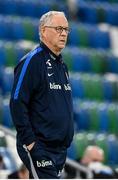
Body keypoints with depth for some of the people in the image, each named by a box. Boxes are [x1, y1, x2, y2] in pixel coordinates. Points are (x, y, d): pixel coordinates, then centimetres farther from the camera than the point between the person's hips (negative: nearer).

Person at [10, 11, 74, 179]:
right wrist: (29, 141, -18)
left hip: (60, 149, 8)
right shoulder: (32, 61, -10)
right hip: (40, 148, -8)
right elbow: (17, 103, -16)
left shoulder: (61, 64, 17)